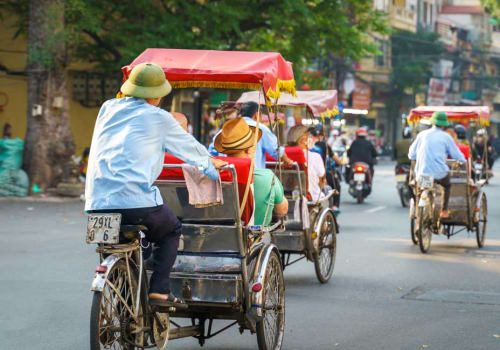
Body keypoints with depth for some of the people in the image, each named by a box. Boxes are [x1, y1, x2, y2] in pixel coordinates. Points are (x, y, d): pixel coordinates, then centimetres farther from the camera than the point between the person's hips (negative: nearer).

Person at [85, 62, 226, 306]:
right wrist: (210, 166, 41)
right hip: (136, 202, -5)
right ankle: (159, 289, 6)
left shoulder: (108, 109, 18)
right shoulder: (158, 118, 4)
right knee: (171, 231, 21)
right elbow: (189, 147, 19)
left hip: (97, 203, 5)